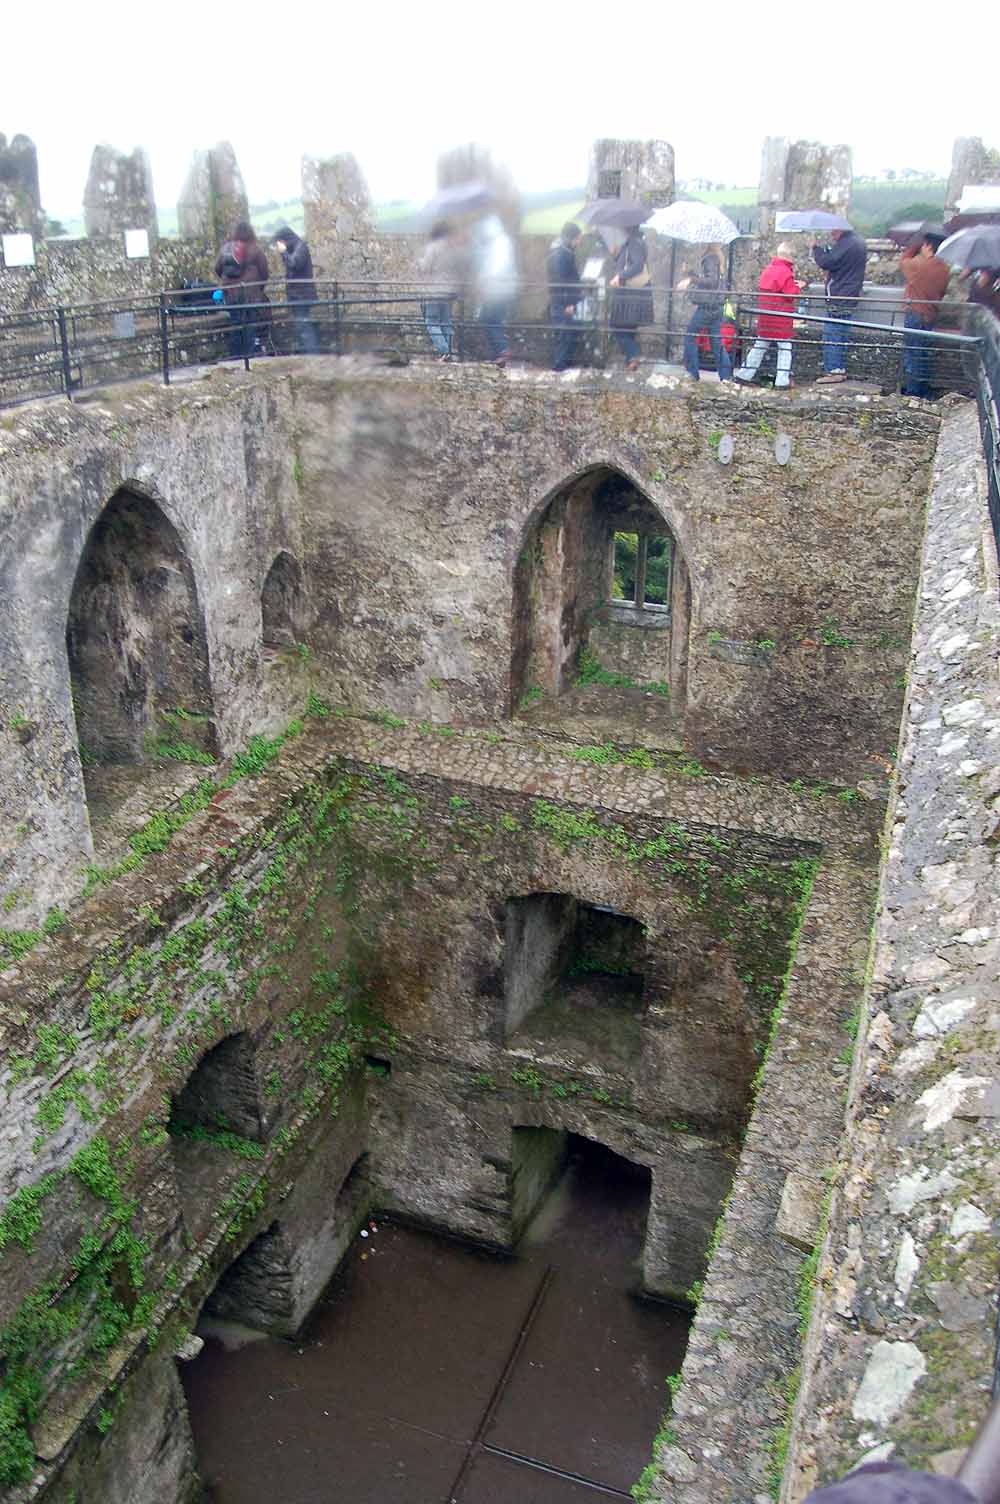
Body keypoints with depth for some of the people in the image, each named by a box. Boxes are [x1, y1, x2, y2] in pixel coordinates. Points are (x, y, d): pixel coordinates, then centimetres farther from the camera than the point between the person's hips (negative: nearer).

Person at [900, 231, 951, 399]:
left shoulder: (919, 264, -16)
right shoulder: (945, 268, 3)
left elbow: (903, 261, 4)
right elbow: (943, 292, 14)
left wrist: (914, 245, 11)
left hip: (916, 314, -7)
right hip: (931, 315, 7)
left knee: (912, 355, 0)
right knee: (924, 355, 17)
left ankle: (911, 393, 2)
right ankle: (925, 392, 24)